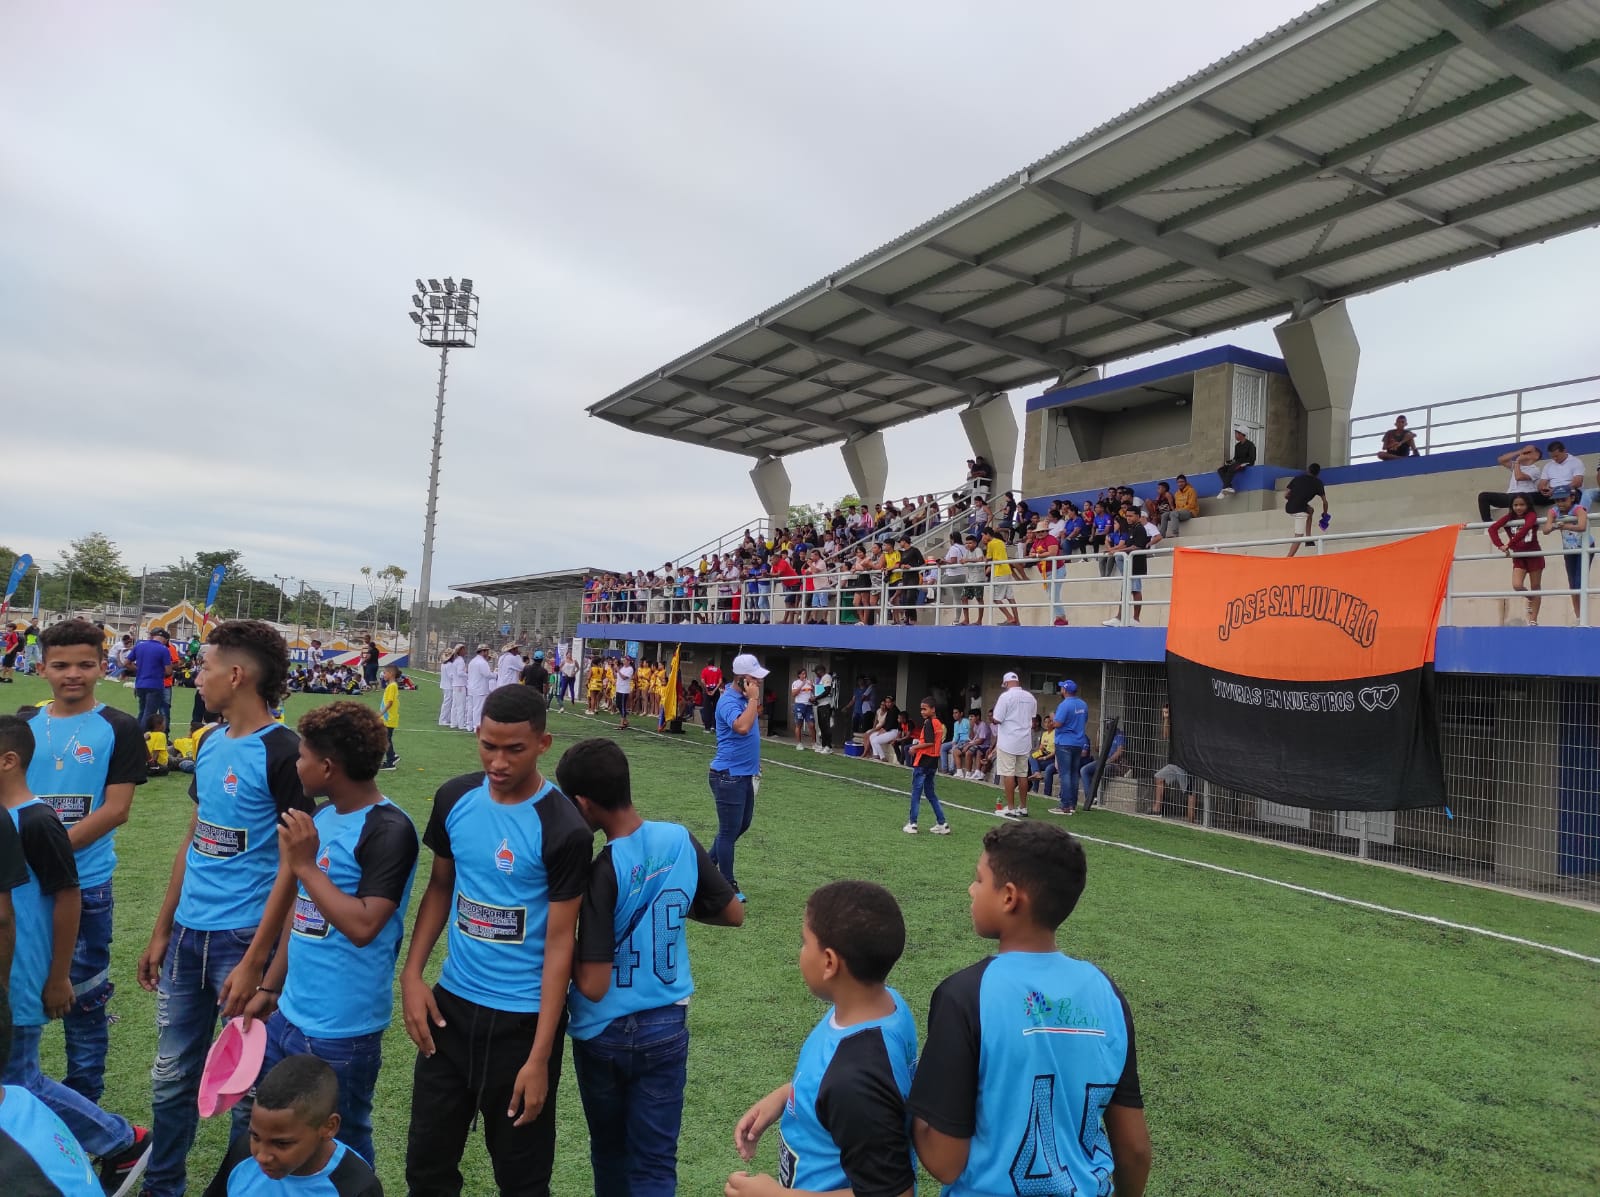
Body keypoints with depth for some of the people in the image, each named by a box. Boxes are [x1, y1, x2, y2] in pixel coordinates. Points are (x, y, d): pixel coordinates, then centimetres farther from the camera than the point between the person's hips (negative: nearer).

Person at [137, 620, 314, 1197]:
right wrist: (161, 931, 16)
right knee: (172, 1077, 18)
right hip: (187, 934, 7)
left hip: (244, 937, -7)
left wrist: (254, 961, -18)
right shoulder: (209, 744, 9)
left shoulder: (281, 752, -16)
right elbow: (192, 841, 16)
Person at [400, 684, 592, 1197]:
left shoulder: (564, 829, -19)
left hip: (522, 1019, -4)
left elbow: (559, 945, -16)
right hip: (451, 1003, 5)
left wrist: (539, 1057, -16)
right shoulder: (455, 798, -3)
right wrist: (412, 973, -1)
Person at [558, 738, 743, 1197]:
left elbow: (592, 985, -23)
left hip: (603, 1034, -3)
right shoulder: (682, 841, -11)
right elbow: (734, 914, 3)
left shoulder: (602, 871, -24)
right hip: (665, 1026, 3)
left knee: (609, 1151, 22)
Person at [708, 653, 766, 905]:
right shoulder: (729, 701, -21)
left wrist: (754, 698, 7)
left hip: (744, 773, 10)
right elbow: (742, 727, -37)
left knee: (743, 823, 21)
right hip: (729, 775, -10)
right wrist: (753, 698, -28)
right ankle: (728, 885, 12)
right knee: (729, 830, 0)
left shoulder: (744, 697, 8)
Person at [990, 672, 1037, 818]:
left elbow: (997, 720, -13)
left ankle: (1010, 808, -3)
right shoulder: (1031, 698, 8)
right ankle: (1023, 808, 15)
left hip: (1007, 742, -6)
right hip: (1025, 742, 6)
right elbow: (1033, 721, 14)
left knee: (1008, 774, -2)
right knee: (1022, 775, 11)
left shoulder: (1005, 696, -11)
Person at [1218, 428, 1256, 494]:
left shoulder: (1250, 444, -4)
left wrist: (1241, 464, -21)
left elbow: (1252, 458, -13)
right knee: (1220, 469, -15)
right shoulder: (1237, 445, 17)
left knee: (1232, 468, -37)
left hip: (1247, 464, -8)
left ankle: (1225, 488, -41)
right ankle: (1229, 487, -32)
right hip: (1237, 464, 8)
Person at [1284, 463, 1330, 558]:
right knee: (1299, 537, -1)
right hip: (1300, 510, -5)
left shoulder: (1297, 477, 17)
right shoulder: (1317, 482, 10)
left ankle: (1308, 538, 28)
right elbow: (1325, 501, 16)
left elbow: (1286, 495, 13)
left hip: (1289, 507, 5)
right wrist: (1325, 514, 33)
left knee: (1309, 510, 33)